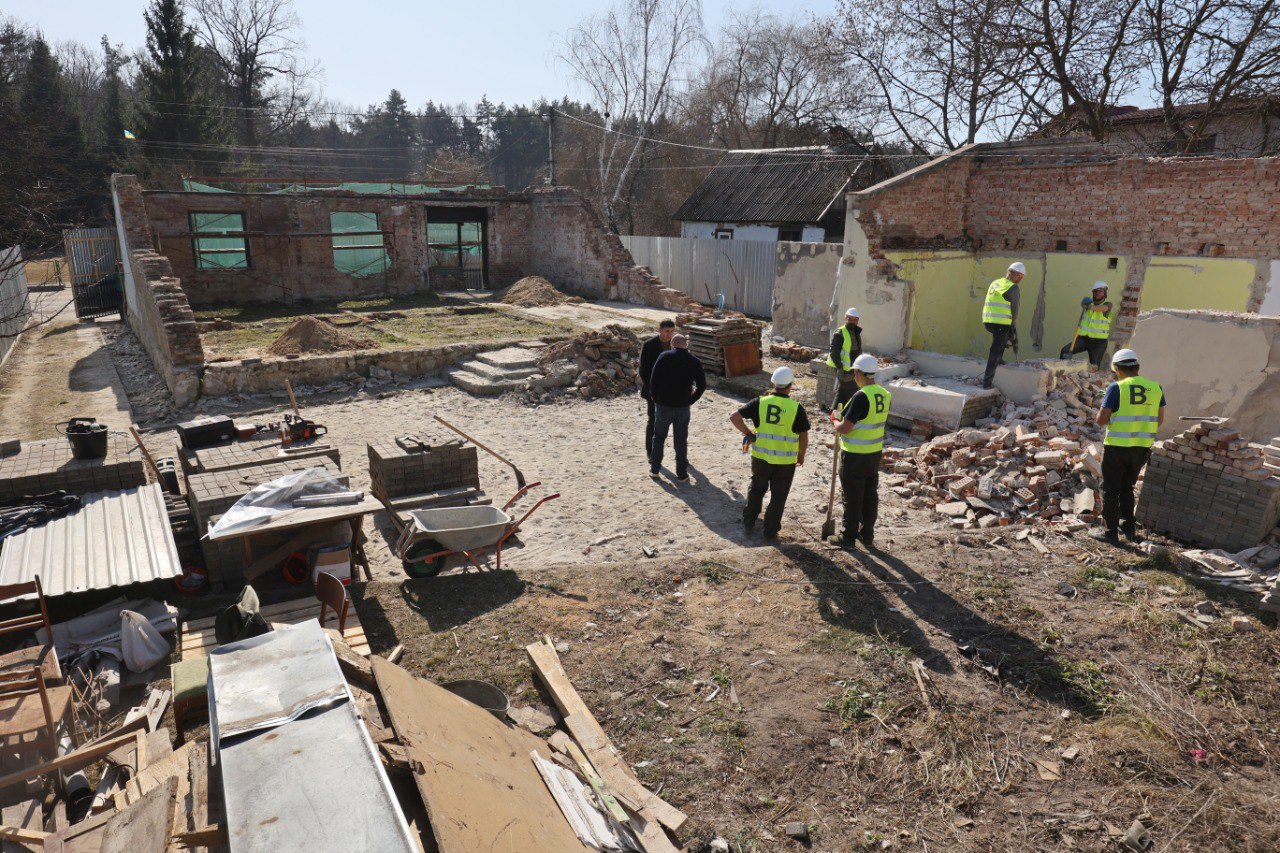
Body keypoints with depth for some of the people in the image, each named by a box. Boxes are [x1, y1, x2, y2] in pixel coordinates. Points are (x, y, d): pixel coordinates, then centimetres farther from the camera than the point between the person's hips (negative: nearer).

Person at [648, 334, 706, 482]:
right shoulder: (695, 361, 0)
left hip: (663, 405, -1)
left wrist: (655, 398, 6)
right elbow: (702, 385, 3)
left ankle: (654, 469, 20)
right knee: (681, 441, 10)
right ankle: (682, 474, 12)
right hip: (683, 407, 1)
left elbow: (653, 380, -8)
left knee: (659, 437, 16)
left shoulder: (664, 357, -7)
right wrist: (691, 400, 12)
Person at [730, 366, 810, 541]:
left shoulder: (760, 402, -8)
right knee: (778, 496, 13)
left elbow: (734, 417, -10)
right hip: (786, 461, -2)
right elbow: (803, 436, -4)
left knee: (756, 489, 25)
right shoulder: (796, 408, -11)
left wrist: (748, 433, 0)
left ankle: (749, 522, 33)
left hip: (761, 457, 2)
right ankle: (770, 532, 20)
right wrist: (801, 455, 12)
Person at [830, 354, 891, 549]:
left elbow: (845, 428, -23)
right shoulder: (884, 395, 2)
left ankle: (849, 537, 17)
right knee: (870, 495, 15)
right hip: (875, 452, 8)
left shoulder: (861, 397, -24)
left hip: (854, 456, -7)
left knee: (853, 497, 5)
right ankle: (868, 536, 26)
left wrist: (836, 425, -1)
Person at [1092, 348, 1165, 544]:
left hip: (1117, 447, -5)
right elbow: (1159, 420, 11)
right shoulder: (1155, 387, 4)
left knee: (1110, 490, 7)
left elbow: (1101, 420, -14)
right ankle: (1128, 527, 25)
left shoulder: (1116, 388, -12)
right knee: (1127, 487, 22)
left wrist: (1104, 407, 6)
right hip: (1143, 448, 5)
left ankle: (1110, 532, 11)